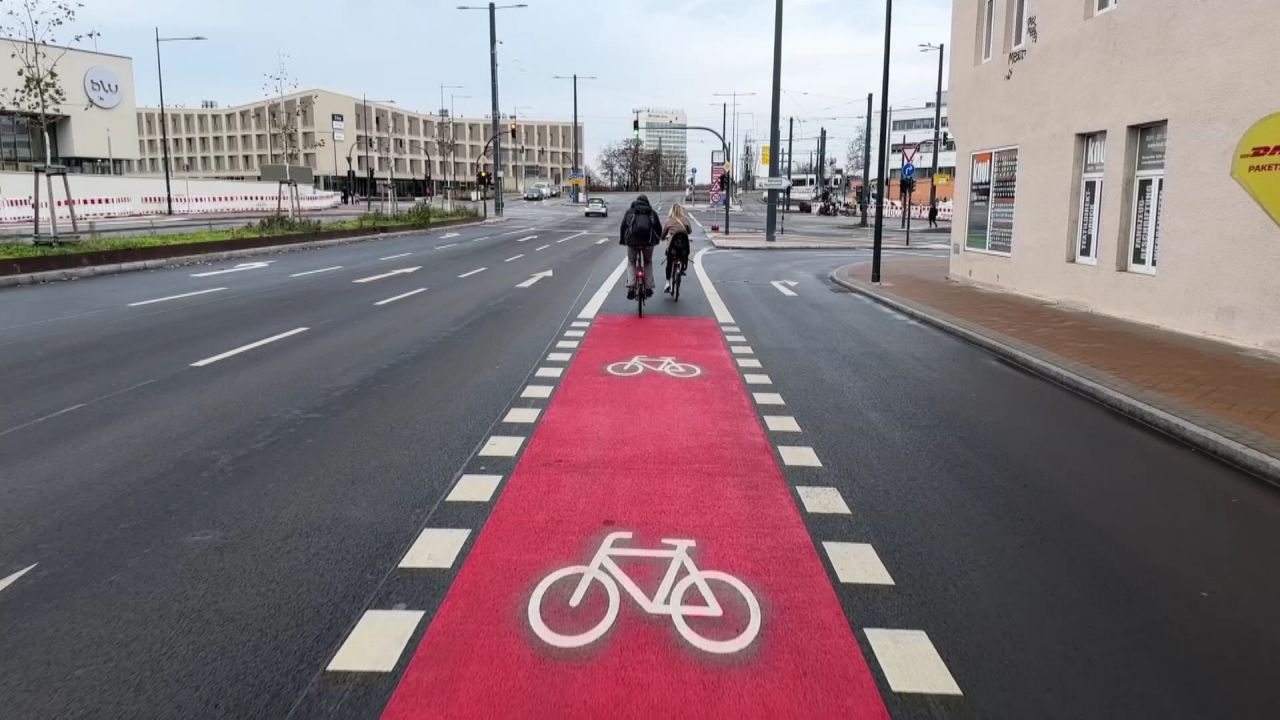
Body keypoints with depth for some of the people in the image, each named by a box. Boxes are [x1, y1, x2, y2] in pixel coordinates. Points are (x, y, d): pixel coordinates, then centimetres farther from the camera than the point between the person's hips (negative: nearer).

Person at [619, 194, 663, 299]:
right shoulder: (652, 212, 15)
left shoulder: (629, 211, 14)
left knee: (631, 263, 15)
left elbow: (623, 226, 10)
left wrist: (622, 240, 20)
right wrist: (657, 239, 29)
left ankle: (631, 287, -4)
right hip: (648, 240, 1)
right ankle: (648, 288, 15)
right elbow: (659, 227, 14)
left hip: (632, 240, -1)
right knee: (648, 262, 21)